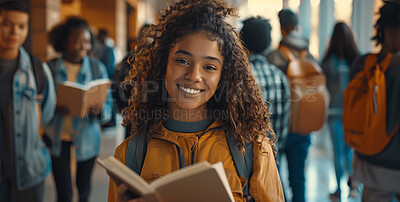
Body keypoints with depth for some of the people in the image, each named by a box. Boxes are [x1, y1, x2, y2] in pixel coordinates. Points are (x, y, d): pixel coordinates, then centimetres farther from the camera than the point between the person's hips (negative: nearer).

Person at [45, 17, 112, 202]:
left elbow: (108, 103, 0)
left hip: (86, 136, 1)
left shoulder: (98, 68, -2)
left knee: (84, 186, 16)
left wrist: (99, 110, -24)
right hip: (58, 136, -1)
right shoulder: (51, 67, -4)